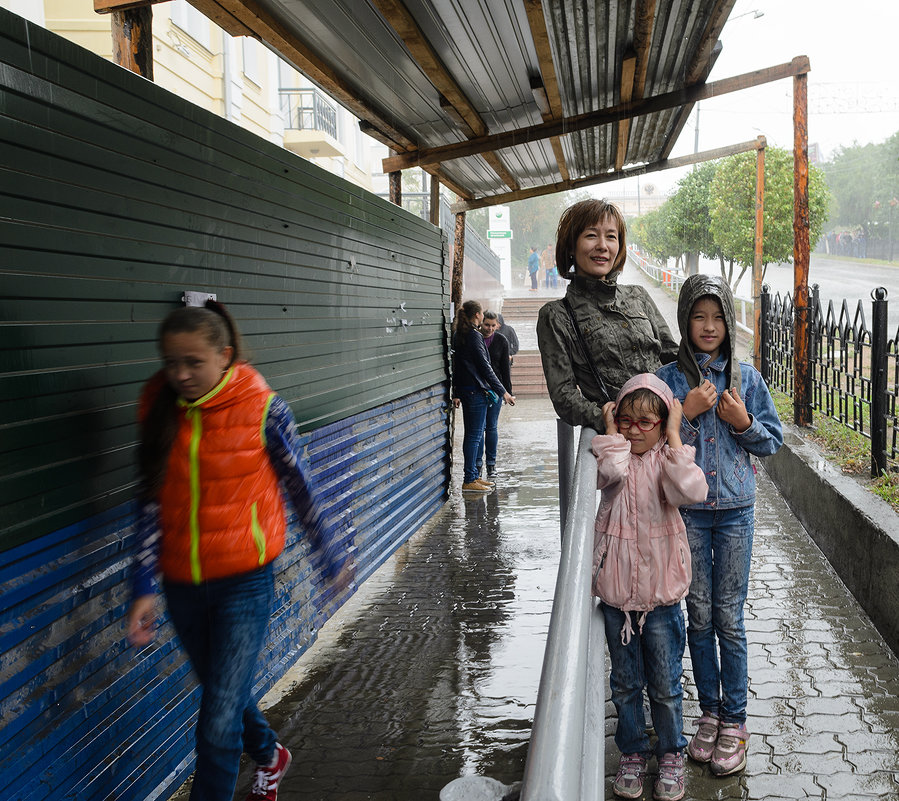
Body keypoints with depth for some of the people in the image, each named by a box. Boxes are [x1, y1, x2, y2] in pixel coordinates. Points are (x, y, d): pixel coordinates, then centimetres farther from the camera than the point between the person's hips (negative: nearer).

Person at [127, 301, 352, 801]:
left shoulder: (261, 409, -13)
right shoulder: (161, 411, -2)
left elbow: (300, 488, -3)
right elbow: (151, 504, 0)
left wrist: (334, 557, 7)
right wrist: (145, 589, -4)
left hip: (244, 582, -5)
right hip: (182, 586, 5)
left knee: (219, 721, -5)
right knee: (225, 697, 24)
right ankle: (270, 755, 53)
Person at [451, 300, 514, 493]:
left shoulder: (459, 335, 12)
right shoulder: (474, 335, -15)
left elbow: (456, 366, 17)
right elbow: (484, 366, -17)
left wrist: (457, 393, 22)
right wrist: (502, 392, -13)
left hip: (465, 389, 10)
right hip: (476, 390, -10)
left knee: (474, 433, 15)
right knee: (474, 435, -5)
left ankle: (473, 476, 22)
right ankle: (469, 480, -1)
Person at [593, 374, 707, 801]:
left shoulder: (669, 457, -4)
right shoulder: (614, 453, -1)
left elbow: (691, 491, -26)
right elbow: (609, 473, -26)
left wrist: (674, 437, -20)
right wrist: (612, 432, -15)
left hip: (661, 592, -1)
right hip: (616, 589, 2)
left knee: (665, 685, 11)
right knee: (625, 683, 15)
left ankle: (671, 756, 30)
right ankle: (632, 754, 33)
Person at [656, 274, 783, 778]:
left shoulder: (746, 377, 2)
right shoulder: (669, 378, -1)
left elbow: (774, 440, 7)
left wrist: (744, 422, -10)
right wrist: (687, 414, -15)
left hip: (735, 508, 0)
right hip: (687, 509, 0)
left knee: (729, 617, 4)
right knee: (699, 615, 9)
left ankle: (734, 721, 16)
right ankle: (709, 712, 24)